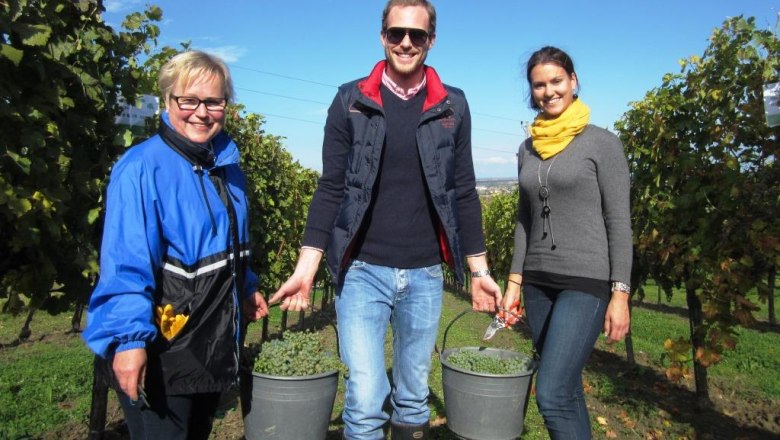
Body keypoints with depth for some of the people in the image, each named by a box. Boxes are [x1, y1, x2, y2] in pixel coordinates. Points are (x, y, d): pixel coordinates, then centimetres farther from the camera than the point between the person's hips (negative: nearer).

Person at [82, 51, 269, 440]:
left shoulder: (227, 167, 7)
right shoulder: (142, 168, -17)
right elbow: (125, 265, -22)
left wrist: (246, 289, 21)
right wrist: (129, 337, -26)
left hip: (215, 347, 8)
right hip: (160, 351, -7)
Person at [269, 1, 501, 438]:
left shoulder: (453, 106, 6)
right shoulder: (350, 101, 1)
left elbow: (464, 192, 9)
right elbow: (331, 188, 0)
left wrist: (480, 269, 7)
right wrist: (306, 267, -8)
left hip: (425, 274, 2)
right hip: (362, 270, -2)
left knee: (414, 397, 14)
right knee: (365, 400, -4)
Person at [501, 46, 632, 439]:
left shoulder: (602, 143, -3)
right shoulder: (528, 149, 11)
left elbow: (619, 222, -6)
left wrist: (619, 293, -11)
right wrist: (515, 281, 9)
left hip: (586, 282, -5)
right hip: (538, 283, 5)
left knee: (552, 395, -12)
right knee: (567, 391, 10)